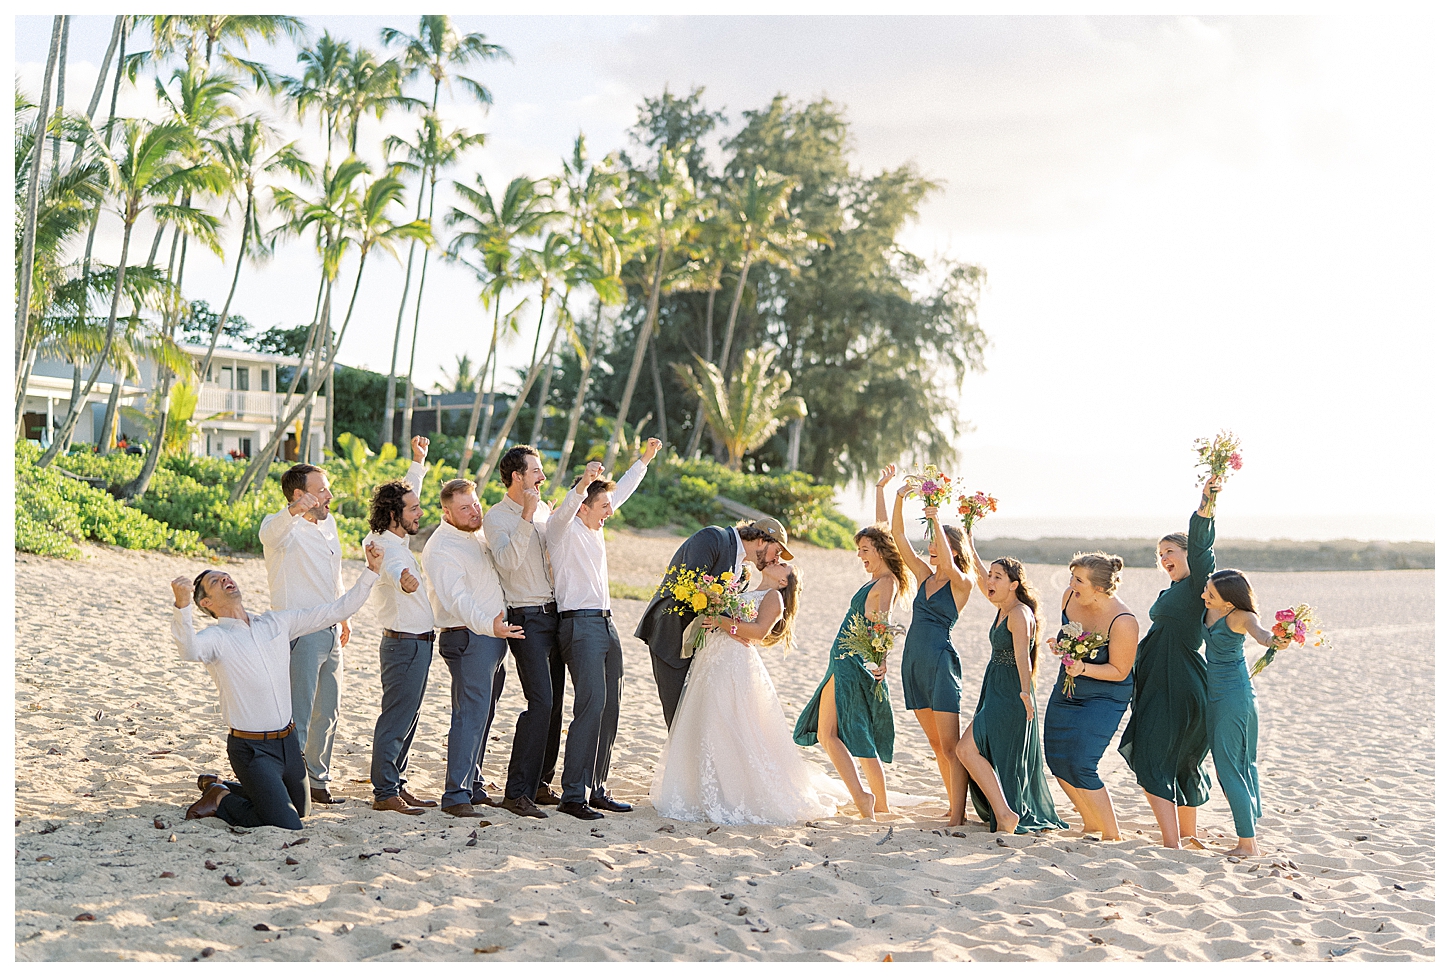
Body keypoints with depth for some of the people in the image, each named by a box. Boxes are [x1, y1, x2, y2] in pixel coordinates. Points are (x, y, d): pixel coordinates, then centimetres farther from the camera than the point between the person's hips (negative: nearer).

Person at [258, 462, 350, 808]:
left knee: (328, 714, 16)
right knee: (297, 716, -8)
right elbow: (270, 532, -39)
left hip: (330, 632, 8)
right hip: (301, 633, -8)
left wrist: (343, 615, 29)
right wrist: (293, 511, -60)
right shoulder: (285, 527, -13)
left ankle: (318, 782, 28)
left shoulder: (328, 523, 13)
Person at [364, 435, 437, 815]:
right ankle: (385, 793, -2)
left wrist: (418, 462, 30)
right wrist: (403, 578, -67)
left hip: (416, 644, 10)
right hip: (405, 644, -10)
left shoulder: (395, 539, 10)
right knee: (396, 719, -6)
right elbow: (393, 569, -46)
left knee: (407, 717, 14)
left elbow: (406, 495, 29)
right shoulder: (387, 548, -20)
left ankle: (397, 785, 20)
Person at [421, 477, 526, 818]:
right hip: (467, 639, -9)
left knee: (482, 716, 13)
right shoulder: (441, 548, -15)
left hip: (492, 637, 9)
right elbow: (457, 599, -28)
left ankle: (473, 787, 21)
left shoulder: (478, 535, 14)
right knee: (471, 716, -13)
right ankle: (456, 795, -12)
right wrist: (488, 624, -42)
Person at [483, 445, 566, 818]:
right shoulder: (496, 517, -8)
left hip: (554, 613, 8)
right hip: (527, 618, -8)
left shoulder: (543, 508, 14)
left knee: (554, 703, 8)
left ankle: (540, 783, 19)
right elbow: (508, 562, -23)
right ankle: (518, 792, -10)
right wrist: (526, 518, -27)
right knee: (540, 702, -15)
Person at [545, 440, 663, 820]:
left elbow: (621, 491, 31)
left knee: (609, 708, 8)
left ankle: (596, 790, 14)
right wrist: (584, 481, -46)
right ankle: (573, 796, -14)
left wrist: (645, 459, 38)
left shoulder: (594, 528, 18)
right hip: (580, 626, -9)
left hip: (605, 625, 9)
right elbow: (566, 508, -28)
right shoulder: (563, 528, -5)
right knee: (591, 706, -16)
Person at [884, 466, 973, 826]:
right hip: (913, 661, 7)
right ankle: (955, 804, 22)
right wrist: (899, 498, -4)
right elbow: (898, 536, 7)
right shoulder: (924, 574, 12)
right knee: (936, 744, 13)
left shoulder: (961, 584, -5)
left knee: (950, 746, -9)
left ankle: (957, 817, -12)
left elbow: (947, 564, -27)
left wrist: (935, 519, -22)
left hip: (941, 663, -7)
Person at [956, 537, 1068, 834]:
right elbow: (982, 579, 28)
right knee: (998, 760, 15)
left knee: (967, 749, -17)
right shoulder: (1003, 608, 11)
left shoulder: (1019, 613, -15)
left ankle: (1005, 814, -17)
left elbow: (1022, 656, -30)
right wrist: (971, 548, 31)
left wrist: (1025, 691, -42)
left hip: (1011, 695, -10)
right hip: (995, 690, 10)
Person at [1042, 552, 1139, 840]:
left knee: (1079, 765, -15)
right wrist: (1060, 645, -7)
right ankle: (1091, 824, 29)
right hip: (1066, 692, 7)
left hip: (1104, 698, -7)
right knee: (1056, 760, 8)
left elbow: (1119, 671, -17)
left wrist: (1083, 669, -30)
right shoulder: (1070, 596, -6)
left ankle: (1113, 836, 1)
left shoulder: (1123, 622, -25)